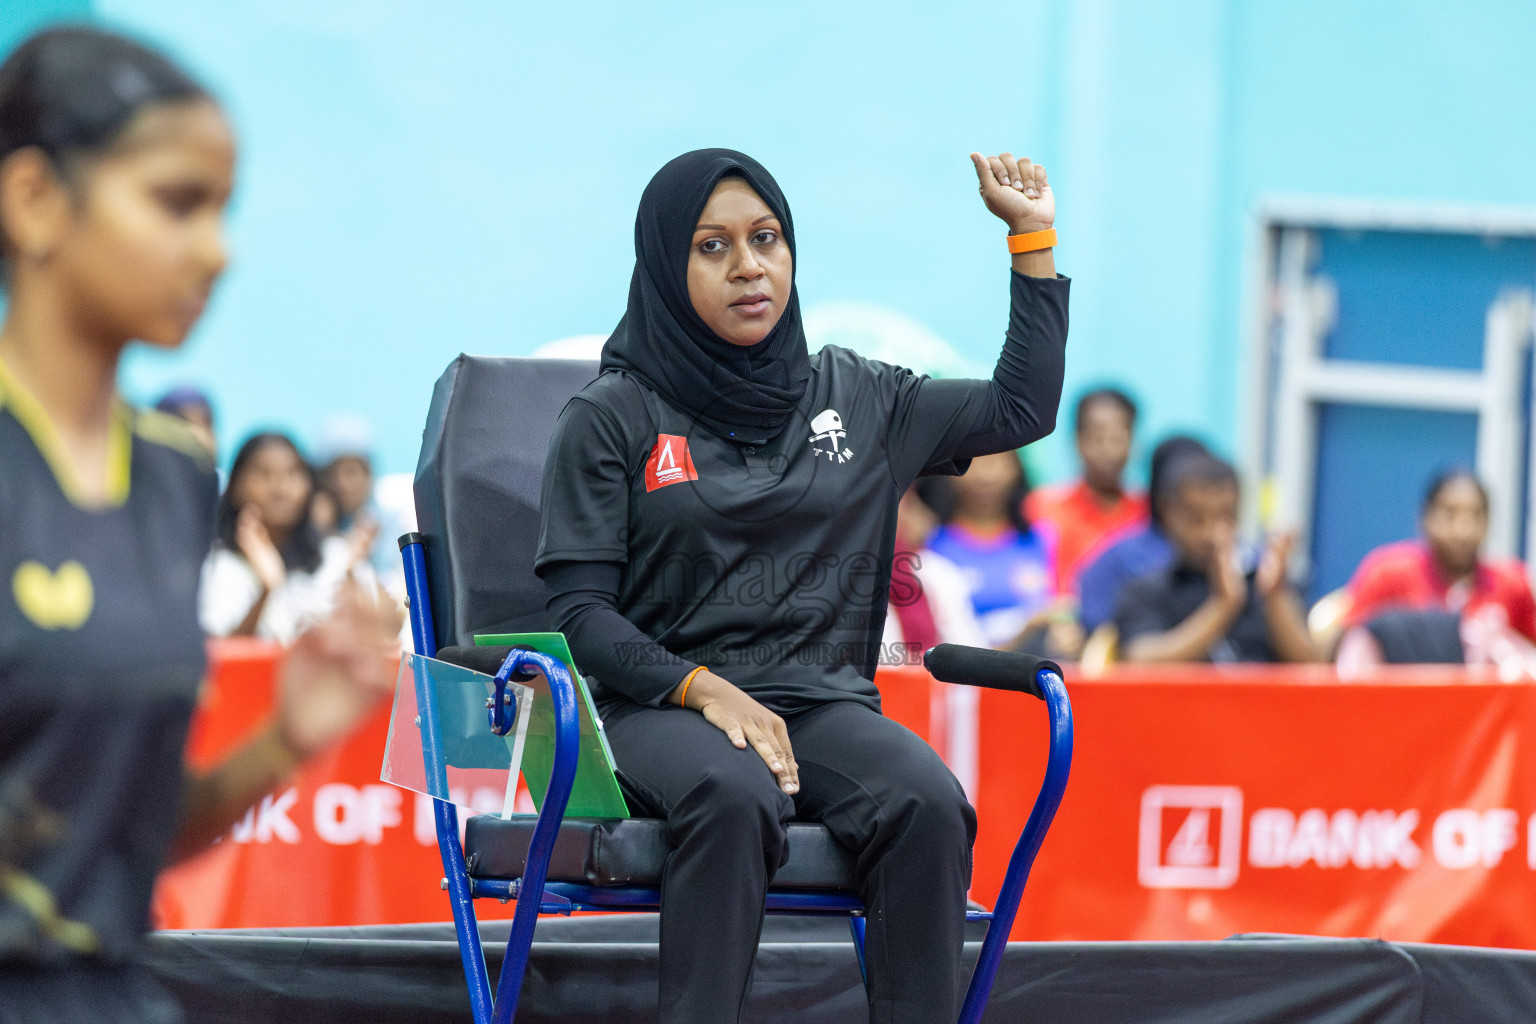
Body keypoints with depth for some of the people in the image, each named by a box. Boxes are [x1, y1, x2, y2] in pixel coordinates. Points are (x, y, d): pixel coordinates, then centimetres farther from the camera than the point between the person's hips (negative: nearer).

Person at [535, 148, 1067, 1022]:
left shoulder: (855, 398, 17)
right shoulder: (611, 418, 6)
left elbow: (1022, 409, 23)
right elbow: (582, 612, 1)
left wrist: (1033, 238, 18)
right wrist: (706, 690, -15)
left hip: (825, 703, 3)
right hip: (662, 709, -3)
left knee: (928, 804, -31)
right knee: (736, 797, -39)